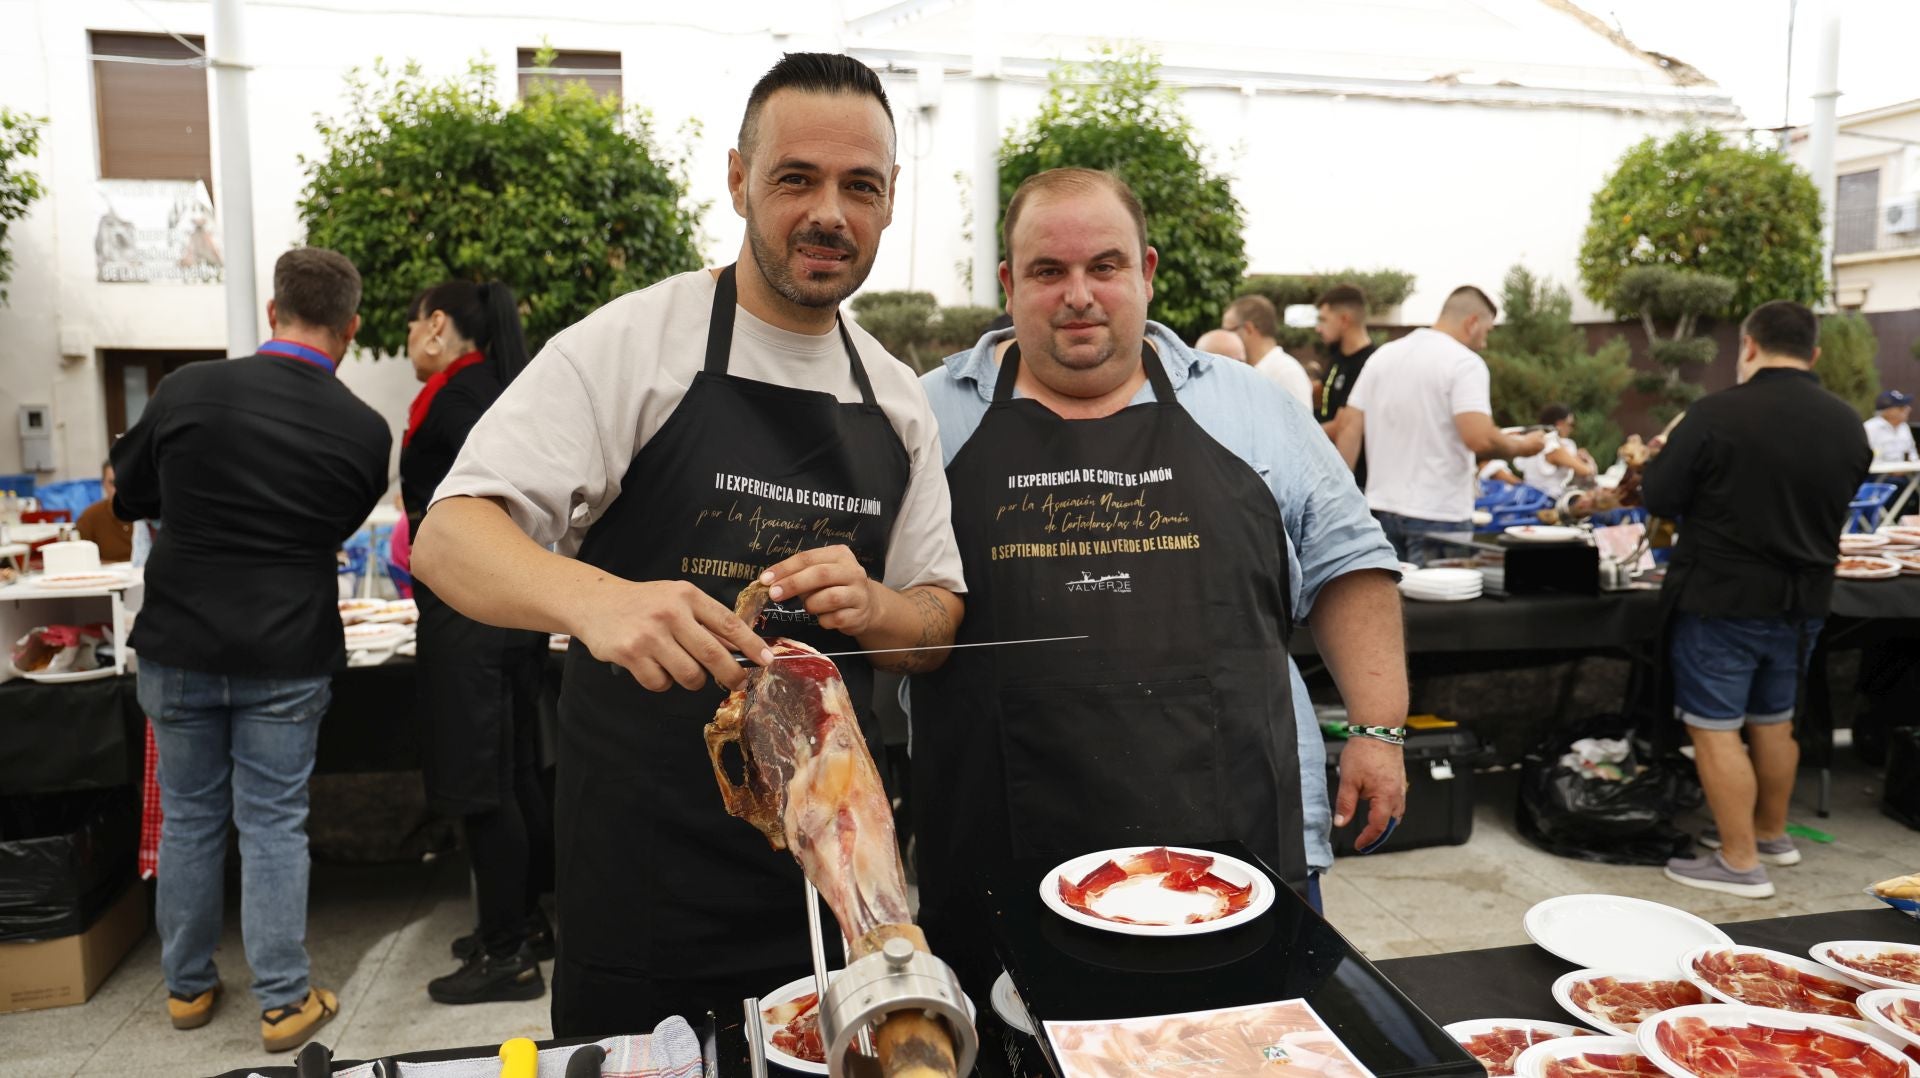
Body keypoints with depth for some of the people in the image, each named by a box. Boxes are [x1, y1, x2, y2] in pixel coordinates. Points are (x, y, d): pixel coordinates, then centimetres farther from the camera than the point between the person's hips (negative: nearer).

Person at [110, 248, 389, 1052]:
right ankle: (284, 1002, 15)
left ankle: (188, 986, 30)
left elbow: (128, 498, 6)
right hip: (287, 658, -1)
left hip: (178, 650, 1)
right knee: (274, 826, 8)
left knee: (187, 819, 16)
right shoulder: (363, 430, -10)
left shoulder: (187, 390, -9)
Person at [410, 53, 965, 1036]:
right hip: (643, 868, -4)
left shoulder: (898, 400, 6)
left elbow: (938, 624, 9)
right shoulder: (632, 342, -9)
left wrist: (869, 606, -14)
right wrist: (594, 598, -37)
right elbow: (447, 540, -16)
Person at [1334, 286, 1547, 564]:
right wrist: (1520, 447, -2)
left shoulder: (1382, 355, 10)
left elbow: (1348, 427, 7)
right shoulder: (1464, 362, -9)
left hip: (1381, 508, 6)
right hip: (1439, 513, -6)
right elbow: (1480, 439, -21)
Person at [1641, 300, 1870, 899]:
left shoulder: (1717, 413, -18)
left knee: (1715, 729, 2)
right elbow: (1835, 503, 15)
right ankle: (1771, 832, 36)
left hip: (1720, 596, -6)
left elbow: (1658, 498, -13)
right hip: (1803, 599, 7)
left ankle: (1740, 862, 6)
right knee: (1774, 720, 21)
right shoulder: (1848, 424, 2)